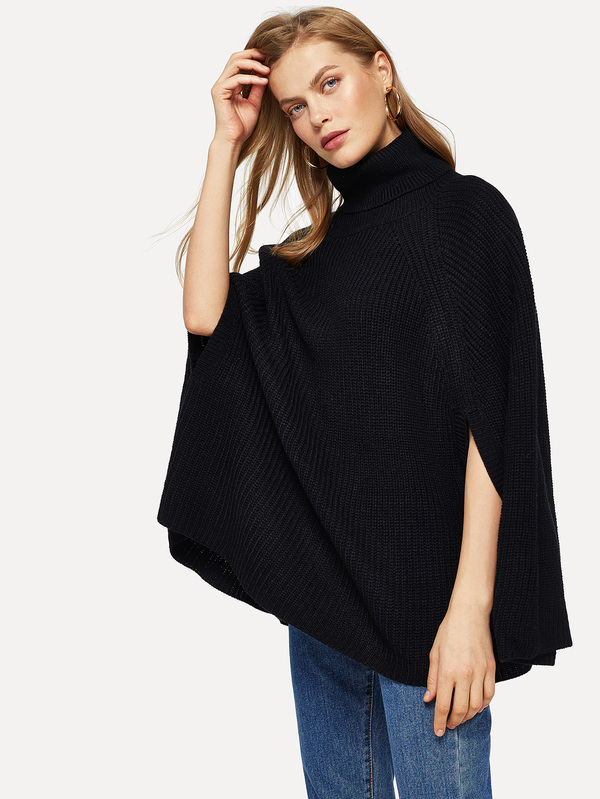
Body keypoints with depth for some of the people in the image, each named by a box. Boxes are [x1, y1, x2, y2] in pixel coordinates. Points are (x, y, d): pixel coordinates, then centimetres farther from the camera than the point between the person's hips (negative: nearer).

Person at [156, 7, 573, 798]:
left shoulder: (465, 210, -4)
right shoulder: (321, 245, 15)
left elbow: (492, 419, -12)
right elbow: (205, 314, -1)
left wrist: (471, 607, -19)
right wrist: (227, 145, 3)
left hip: (422, 585, -6)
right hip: (321, 583, 6)